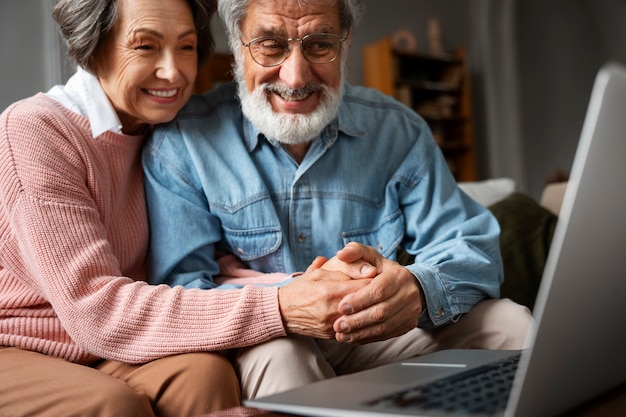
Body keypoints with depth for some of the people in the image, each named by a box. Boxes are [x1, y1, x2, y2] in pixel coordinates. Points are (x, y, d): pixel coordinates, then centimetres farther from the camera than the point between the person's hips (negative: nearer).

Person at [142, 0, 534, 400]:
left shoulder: (397, 131, -2)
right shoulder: (182, 142, -10)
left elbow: (474, 248, -6)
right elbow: (175, 294, -16)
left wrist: (419, 289, -32)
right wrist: (278, 308, -38)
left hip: (377, 340, 4)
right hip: (258, 351, -3)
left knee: (511, 323, -13)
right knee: (277, 351, -37)